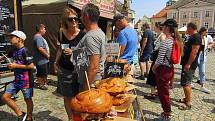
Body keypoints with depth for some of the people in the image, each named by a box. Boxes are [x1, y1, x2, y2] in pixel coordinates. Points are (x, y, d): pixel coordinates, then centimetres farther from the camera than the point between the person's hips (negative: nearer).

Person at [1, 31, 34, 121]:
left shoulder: (24, 51, -17)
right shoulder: (14, 50, 7)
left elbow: (32, 66, -22)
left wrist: (16, 65, -17)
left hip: (26, 80, -8)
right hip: (16, 80, 8)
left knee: (28, 99, 9)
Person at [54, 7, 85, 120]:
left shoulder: (82, 34, -11)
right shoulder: (61, 32, 1)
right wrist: (56, 62, 15)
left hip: (76, 70, -4)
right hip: (63, 69, 4)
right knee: (66, 97, 15)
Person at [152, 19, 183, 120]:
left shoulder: (165, 42, -22)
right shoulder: (176, 41, 3)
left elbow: (159, 60, -21)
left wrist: (154, 68, -2)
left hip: (163, 70, -8)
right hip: (170, 69, 8)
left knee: (163, 92, 8)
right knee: (165, 91, 21)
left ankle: (166, 114, 23)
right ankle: (167, 111, 36)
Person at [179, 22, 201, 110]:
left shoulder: (196, 37, -17)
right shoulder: (192, 37, 15)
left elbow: (194, 52, -24)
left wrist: (188, 64, -25)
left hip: (189, 65, -11)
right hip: (187, 63, 11)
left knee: (185, 84, -7)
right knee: (187, 83, 18)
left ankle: (188, 103, 2)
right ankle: (187, 99, 30)